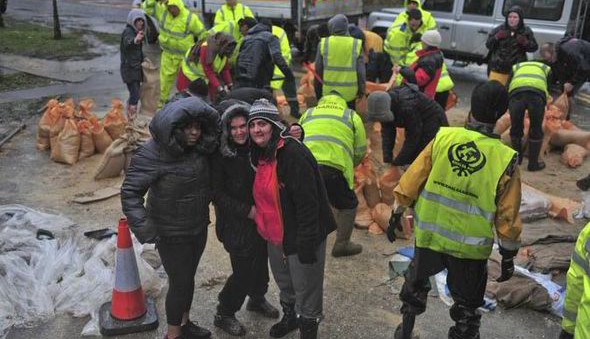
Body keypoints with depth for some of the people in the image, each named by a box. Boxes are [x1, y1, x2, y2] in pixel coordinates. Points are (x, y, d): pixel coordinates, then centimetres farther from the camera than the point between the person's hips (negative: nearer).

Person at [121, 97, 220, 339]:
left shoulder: (201, 147, -6)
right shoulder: (152, 154, -23)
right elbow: (130, 192, -23)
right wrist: (144, 228, -32)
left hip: (199, 228, 6)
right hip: (172, 234, -6)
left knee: (188, 277, 22)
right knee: (179, 283, 6)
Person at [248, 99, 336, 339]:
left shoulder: (293, 154, -25)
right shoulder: (261, 154, 4)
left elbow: (307, 202, -27)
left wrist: (306, 244, -25)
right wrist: (261, 222, 18)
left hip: (300, 236, -9)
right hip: (275, 235, 9)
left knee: (306, 288, 6)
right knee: (283, 281, 27)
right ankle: (290, 317, 51)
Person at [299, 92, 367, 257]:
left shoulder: (308, 114, 32)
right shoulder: (352, 116, 25)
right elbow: (360, 152, 19)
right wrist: (348, 168, 36)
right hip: (333, 168, -2)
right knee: (348, 205, 22)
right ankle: (342, 245, 27)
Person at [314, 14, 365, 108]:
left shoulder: (323, 44, -5)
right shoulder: (356, 45, -5)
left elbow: (318, 71, 1)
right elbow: (361, 72, -3)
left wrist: (318, 91, 11)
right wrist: (361, 90, 9)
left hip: (329, 92, 0)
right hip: (349, 93, 0)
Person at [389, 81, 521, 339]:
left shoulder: (443, 137, -11)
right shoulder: (505, 160, -13)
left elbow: (413, 179, -5)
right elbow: (507, 215, -8)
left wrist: (398, 212, 8)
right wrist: (508, 255, 5)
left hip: (429, 234, 2)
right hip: (470, 246, -2)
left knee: (416, 284, 29)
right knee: (467, 304, 20)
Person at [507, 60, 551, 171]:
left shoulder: (516, 67, 39)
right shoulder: (546, 68, 37)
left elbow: (507, 87, 25)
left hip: (516, 92, 1)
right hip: (538, 92, -1)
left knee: (515, 129, 19)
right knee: (536, 131, 14)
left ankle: (517, 158, 32)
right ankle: (533, 163, 20)